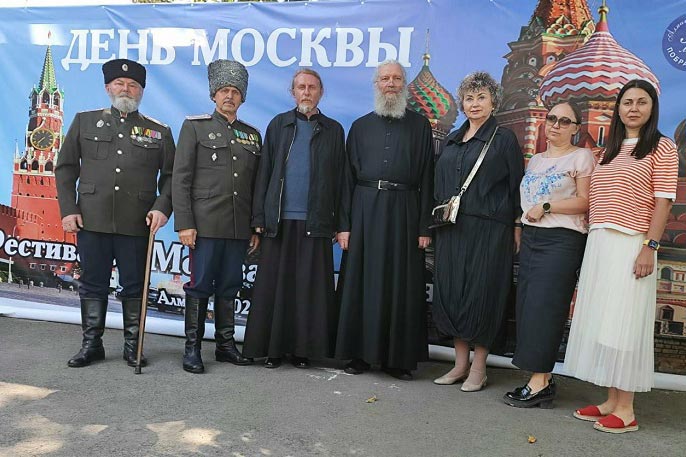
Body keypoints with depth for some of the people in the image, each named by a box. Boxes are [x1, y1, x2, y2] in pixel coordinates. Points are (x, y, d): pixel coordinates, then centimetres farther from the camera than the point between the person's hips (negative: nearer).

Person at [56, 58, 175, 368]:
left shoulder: (159, 131, 8)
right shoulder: (85, 122, 11)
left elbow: (171, 176, 7)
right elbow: (65, 168, 10)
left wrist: (162, 207, -9)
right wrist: (68, 209, 1)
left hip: (137, 225, -1)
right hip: (91, 222, 1)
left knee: (134, 287, 6)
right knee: (92, 284, 9)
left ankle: (133, 346, 19)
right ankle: (91, 344, 22)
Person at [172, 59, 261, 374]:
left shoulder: (252, 135, 15)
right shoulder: (195, 127, 4)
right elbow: (180, 179, -3)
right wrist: (184, 224, -10)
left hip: (240, 228, 4)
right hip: (205, 225, -4)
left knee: (229, 287, 10)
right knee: (200, 286, 1)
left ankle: (226, 345, 21)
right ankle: (192, 348, 11)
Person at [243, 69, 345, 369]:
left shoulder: (333, 130, 10)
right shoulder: (278, 125, 11)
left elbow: (338, 179, 7)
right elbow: (264, 172, 8)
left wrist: (338, 223, -1)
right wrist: (259, 217, 1)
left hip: (315, 222, 0)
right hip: (279, 220, 1)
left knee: (310, 288, 2)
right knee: (274, 285, 2)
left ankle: (303, 348, 13)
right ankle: (272, 347, 13)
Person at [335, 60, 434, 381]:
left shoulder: (420, 126, 10)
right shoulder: (360, 126, 13)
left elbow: (426, 177, 4)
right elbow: (348, 177, 8)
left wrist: (425, 227, -4)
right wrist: (344, 224, -1)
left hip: (404, 211, -1)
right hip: (365, 209, 1)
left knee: (401, 285, 2)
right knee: (361, 282, 3)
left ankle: (398, 357, 12)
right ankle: (360, 353, 14)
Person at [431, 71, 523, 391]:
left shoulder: (504, 139, 2)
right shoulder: (452, 140, 16)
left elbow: (516, 185, -1)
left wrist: (517, 226, -7)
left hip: (488, 229, -5)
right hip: (451, 227, 5)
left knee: (480, 291, -3)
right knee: (449, 290, 4)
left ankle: (478, 367, 9)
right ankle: (460, 362, 16)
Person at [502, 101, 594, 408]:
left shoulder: (581, 157, 0)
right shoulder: (536, 159, 20)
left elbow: (585, 202, -8)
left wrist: (546, 207, -13)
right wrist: (521, 232, 14)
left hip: (562, 240, -7)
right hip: (531, 237, 7)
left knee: (544, 307, -10)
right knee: (527, 305, 2)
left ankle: (539, 383, -5)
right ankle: (543, 379, 10)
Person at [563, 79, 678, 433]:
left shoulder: (662, 147, 0)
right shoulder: (609, 150, 19)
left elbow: (663, 201, -8)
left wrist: (650, 247, -16)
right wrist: (592, 241, 13)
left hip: (631, 245, -6)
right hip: (598, 244, 7)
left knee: (624, 322, -5)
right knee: (600, 321, 7)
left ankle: (626, 409, 4)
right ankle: (611, 401, 17)